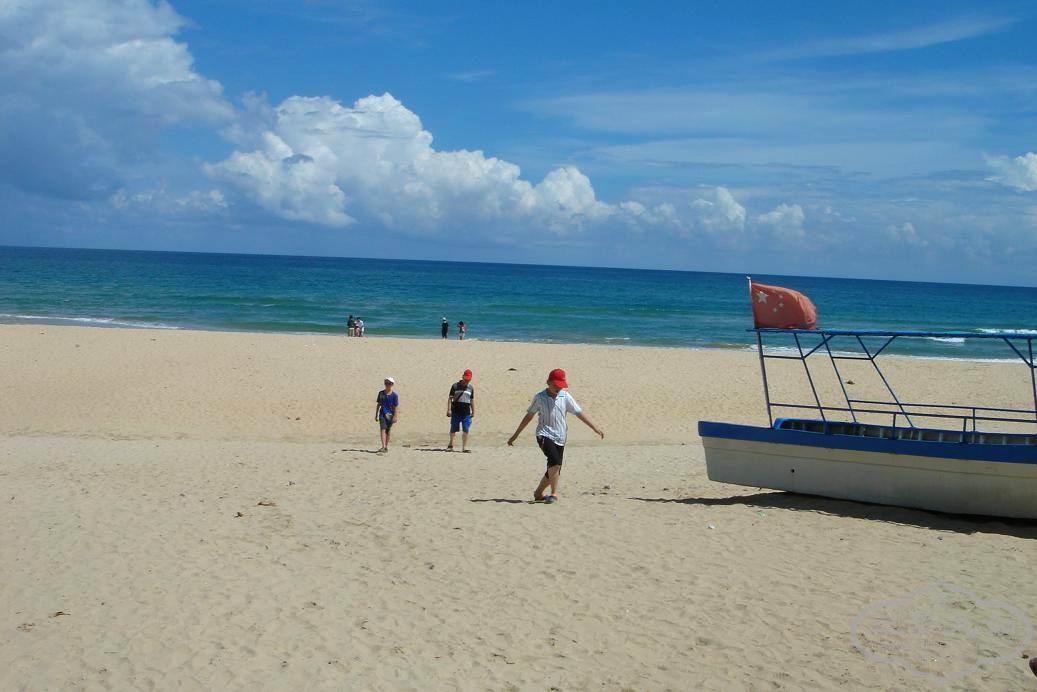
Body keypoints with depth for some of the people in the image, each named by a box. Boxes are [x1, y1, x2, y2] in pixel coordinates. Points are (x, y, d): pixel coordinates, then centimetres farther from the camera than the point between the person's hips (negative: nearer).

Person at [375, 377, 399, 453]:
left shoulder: (394, 395, -5)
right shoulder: (381, 393, 4)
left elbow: (396, 407, -7)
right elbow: (378, 404, 12)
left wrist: (395, 417, -14)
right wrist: (376, 415, 12)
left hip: (390, 415, -1)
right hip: (382, 414, 1)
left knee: (388, 431, 9)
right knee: (383, 430, -13)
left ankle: (386, 446, 22)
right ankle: (383, 447, -21)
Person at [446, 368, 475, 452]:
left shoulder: (471, 388, 9)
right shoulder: (455, 386, -1)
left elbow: (472, 400, 17)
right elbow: (450, 398, -1)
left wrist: (473, 411, 16)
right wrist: (449, 410, -8)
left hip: (466, 412, 2)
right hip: (456, 411, -2)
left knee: (466, 430, -5)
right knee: (454, 429, 6)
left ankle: (464, 447, -1)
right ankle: (450, 443, 28)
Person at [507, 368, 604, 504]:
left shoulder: (565, 396, 4)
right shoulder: (539, 397, -1)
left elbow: (579, 413, 8)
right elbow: (528, 416, 8)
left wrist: (595, 428, 3)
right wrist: (515, 435, 11)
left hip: (560, 438, 4)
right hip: (544, 435, -4)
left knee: (554, 470, 7)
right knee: (555, 461, -27)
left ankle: (538, 493, 28)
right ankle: (554, 493, -20)